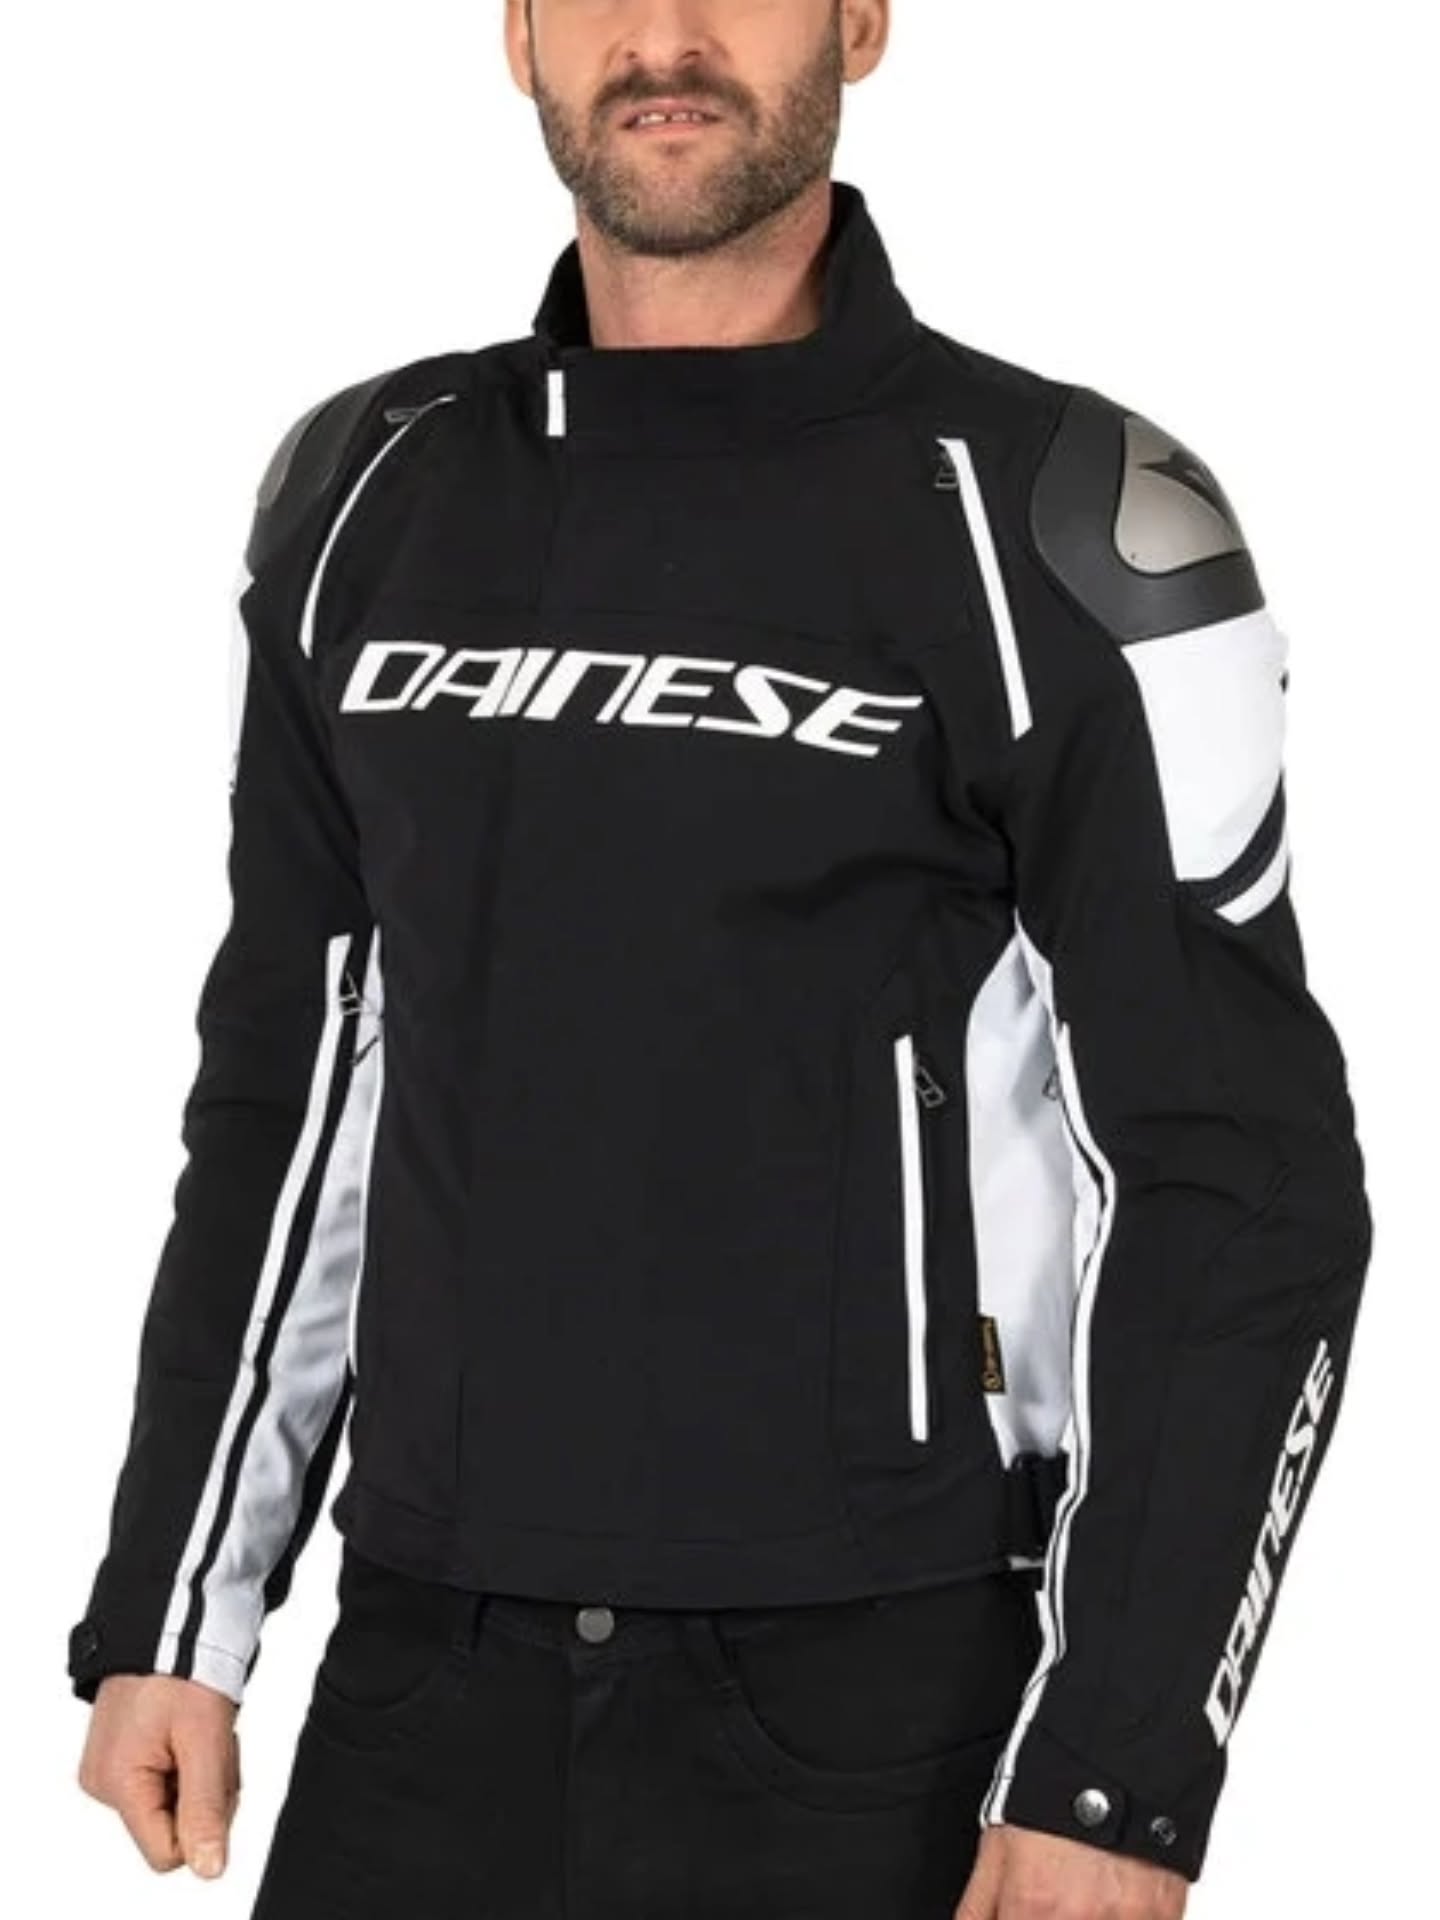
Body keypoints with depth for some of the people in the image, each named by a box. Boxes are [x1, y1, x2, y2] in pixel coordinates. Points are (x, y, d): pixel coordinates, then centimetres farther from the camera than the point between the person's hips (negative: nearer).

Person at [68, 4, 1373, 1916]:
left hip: (878, 1714, -4)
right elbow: (291, 1094, 13)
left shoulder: (1055, 528, -9)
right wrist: (168, 1616, 10)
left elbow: (1238, 1184, -9)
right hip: (423, 1689, 4)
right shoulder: (370, 495, 6)